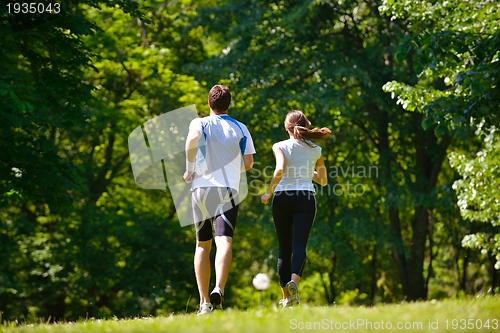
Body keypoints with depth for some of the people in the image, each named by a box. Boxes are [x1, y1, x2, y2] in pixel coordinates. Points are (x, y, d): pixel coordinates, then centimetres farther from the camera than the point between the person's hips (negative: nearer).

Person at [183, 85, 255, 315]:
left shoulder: (200, 123, 5)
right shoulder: (240, 129, 10)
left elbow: (192, 138, -18)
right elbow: (248, 162, 7)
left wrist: (189, 169, -8)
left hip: (201, 187, 0)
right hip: (228, 190, 0)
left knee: (202, 245, 11)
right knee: (224, 241, -14)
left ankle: (204, 301, 9)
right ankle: (219, 290, -37)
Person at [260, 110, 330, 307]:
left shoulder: (280, 147, 2)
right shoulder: (315, 150, 10)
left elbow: (280, 169, -17)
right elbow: (323, 181, 17)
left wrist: (268, 192, -8)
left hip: (282, 197, 0)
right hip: (306, 198, 0)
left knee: (284, 249, 8)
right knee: (299, 245, -9)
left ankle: (286, 297, 9)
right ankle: (294, 281, -37)